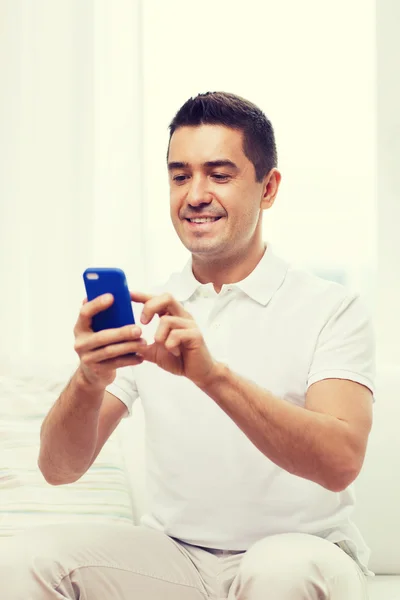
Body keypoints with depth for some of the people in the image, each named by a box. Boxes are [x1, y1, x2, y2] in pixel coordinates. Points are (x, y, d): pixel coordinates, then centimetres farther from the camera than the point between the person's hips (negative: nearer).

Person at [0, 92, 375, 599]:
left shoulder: (331, 308, -5)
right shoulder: (146, 313, 5)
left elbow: (340, 462, -21)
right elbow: (59, 468, -1)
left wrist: (213, 374, -34)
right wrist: (89, 379, -23)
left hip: (302, 553, -2)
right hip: (173, 553, 2)